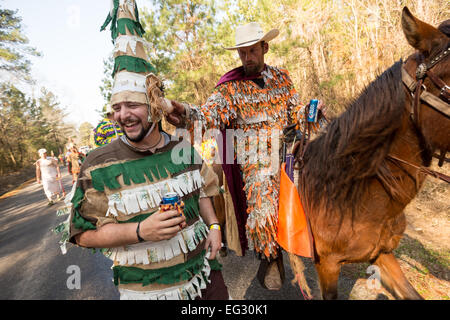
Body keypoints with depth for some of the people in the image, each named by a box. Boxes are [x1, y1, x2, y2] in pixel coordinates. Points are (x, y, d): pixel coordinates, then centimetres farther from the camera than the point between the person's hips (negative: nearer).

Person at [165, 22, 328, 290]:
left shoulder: (283, 78, 10)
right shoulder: (231, 88, -3)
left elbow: (297, 114, 17)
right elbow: (210, 114, -19)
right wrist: (185, 115, -39)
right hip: (255, 160, -4)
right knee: (263, 211, -14)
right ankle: (271, 257, 17)